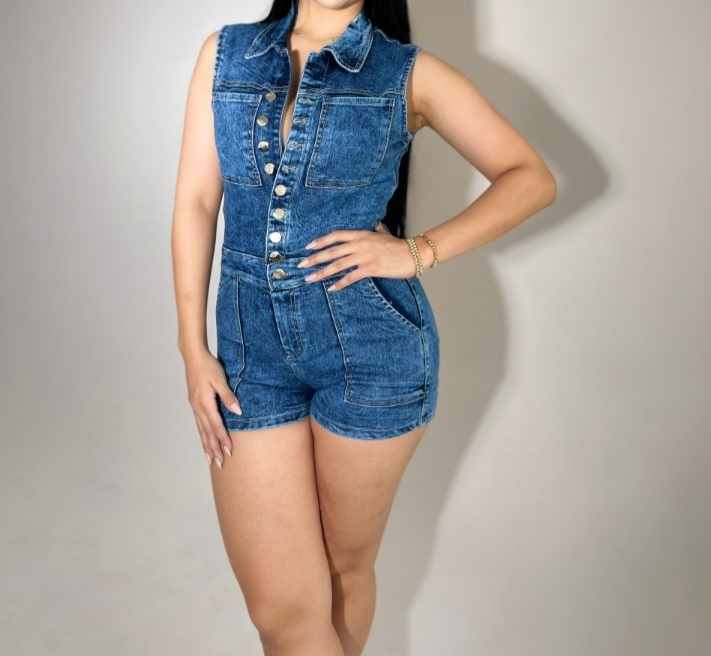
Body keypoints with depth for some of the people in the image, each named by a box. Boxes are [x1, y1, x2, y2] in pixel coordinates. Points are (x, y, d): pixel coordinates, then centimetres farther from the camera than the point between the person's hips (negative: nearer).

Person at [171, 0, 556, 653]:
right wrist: (193, 347, 1)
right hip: (251, 342, 2)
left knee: (346, 567, 15)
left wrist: (420, 252, -10)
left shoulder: (409, 72, 2)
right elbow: (196, 201, 7)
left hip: (372, 343, -2)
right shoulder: (224, 54, 9)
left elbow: (533, 177, 3)